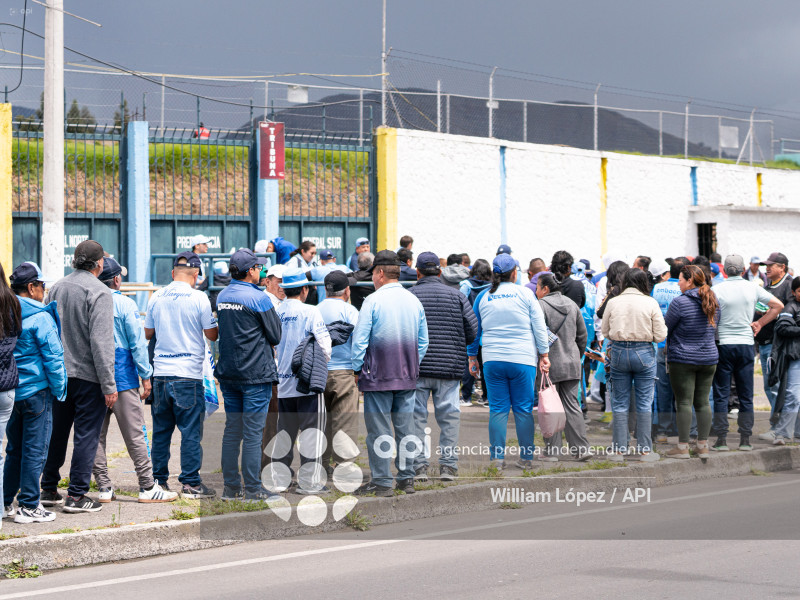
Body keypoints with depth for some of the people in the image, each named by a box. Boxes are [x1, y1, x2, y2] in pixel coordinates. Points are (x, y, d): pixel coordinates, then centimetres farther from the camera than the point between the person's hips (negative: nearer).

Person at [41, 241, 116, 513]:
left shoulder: (56, 288, 7)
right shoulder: (98, 292, -14)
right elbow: (101, 343, -18)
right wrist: (109, 385, -16)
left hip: (58, 375, 7)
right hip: (87, 376, -6)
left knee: (56, 432, 16)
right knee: (86, 434, 0)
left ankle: (49, 490, 23)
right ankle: (76, 495, 0)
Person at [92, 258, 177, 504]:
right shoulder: (124, 304, -7)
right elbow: (137, 342, -8)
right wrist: (146, 375, -1)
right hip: (122, 379, -3)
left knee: (96, 435, 7)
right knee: (134, 434, 0)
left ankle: (104, 488, 8)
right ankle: (148, 487, 1)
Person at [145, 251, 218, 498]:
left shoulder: (156, 297, 5)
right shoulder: (198, 298, -8)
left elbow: (147, 333, 14)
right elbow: (212, 335, -1)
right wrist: (213, 322, 19)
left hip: (160, 373, 4)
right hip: (188, 374, -4)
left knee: (161, 430, 11)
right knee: (191, 431, 0)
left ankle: (159, 481, 14)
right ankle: (190, 483, 0)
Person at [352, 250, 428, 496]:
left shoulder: (373, 301, -10)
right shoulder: (414, 301, 7)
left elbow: (360, 339, -10)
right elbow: (423, 341, 13)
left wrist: (357, 368, 1)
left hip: (378, 376, -5)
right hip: (407, 376, 5)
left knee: (379, 430, -1)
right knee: (405, 427, 10)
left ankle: (382, 482, -1)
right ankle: (407, 478, 13)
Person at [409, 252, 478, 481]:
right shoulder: (457, 296, 5)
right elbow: (472, 329, 2)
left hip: (416, 368, -1)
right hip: (450, 367, 1)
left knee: (416, 417, 4)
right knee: (448, 416, 7)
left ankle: (419, 466, 1)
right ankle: (448, 466, 6)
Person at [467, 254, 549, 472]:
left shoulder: (483, 297, 5)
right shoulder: (525, 294, -2)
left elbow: (474, 330, 12)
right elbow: (539, 327, -1)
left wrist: (472, 356, 22)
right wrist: (544, 354, 6)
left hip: (493, 360, 2)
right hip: (523, 360, -2)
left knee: (497, 409, 5)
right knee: (523, 409, 6)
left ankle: (497, 458, 1)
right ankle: (526, 458, 9)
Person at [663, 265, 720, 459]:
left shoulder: (680, 302, -14)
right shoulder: (713, 301, 6)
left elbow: (665, 328, -6)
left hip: (683, 358, -6)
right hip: (709, 358, 6)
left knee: (684, 402, -3)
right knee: (703, 402, 9)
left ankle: (683, 447, -1)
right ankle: (703, 446, 11)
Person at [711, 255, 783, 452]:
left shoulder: (717, 290, -8)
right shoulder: (753, 289, 2)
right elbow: (778, 305, 6)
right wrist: (760, 323, 11)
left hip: (723, 345, -3)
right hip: (746, 344, 3)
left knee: (721, 395, 2)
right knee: (746, 395, 8)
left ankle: (721, 439, 0)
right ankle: (745, 439, 9)